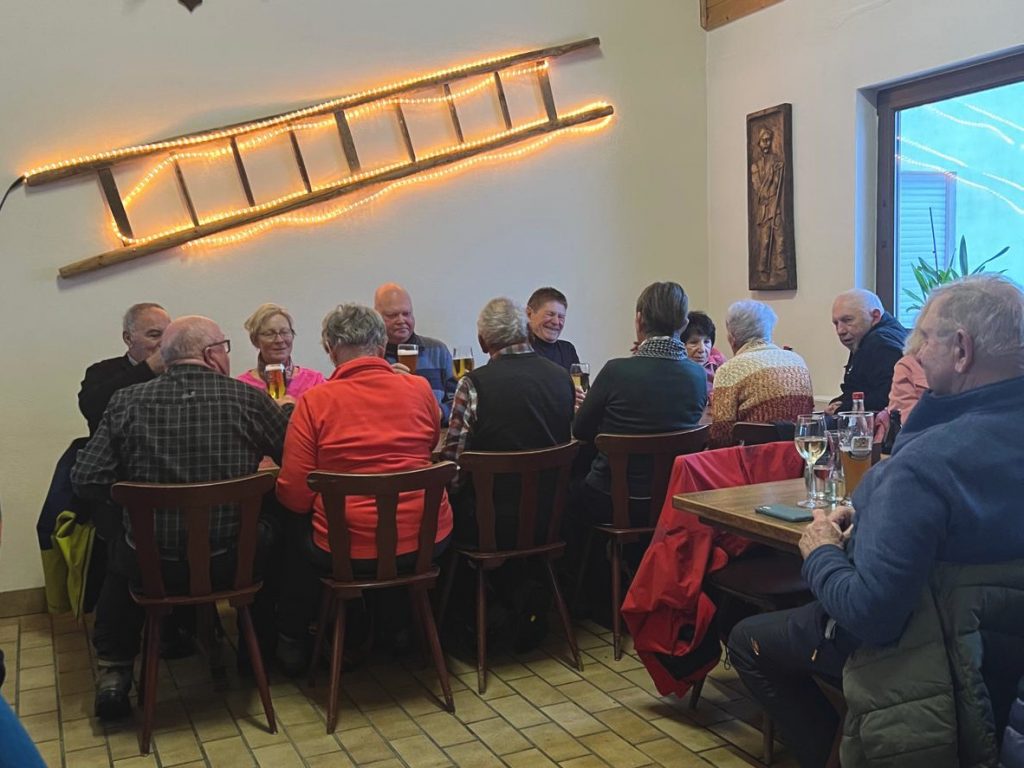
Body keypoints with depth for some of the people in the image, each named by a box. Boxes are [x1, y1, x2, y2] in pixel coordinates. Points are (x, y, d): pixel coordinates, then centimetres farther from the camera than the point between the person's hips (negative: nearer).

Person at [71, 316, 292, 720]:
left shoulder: (127, 403, -5)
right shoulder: (248, 398, -8)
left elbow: (87, 480, -6)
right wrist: (286, 413, 24)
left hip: (150, 564, 1)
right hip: (229, 561, -1)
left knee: (120, 555, 36)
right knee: (267, 540, 33)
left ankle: (113, 671, 33)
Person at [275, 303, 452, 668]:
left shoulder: (315, 401, -11)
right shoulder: (419, 388, -1)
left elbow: (295, 497, -9)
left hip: (347, 550, -3)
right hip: (426, 541, 3)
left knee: (295, 539, 28)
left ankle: (292, 641, 39)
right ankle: (398, 626, 45)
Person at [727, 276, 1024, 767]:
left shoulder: (925, 462, -36)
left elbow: (869, 615, -36)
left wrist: (821, 552, -17)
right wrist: (867, 516, 0)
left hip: (904, 647, -8)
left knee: (747, 640, 13)